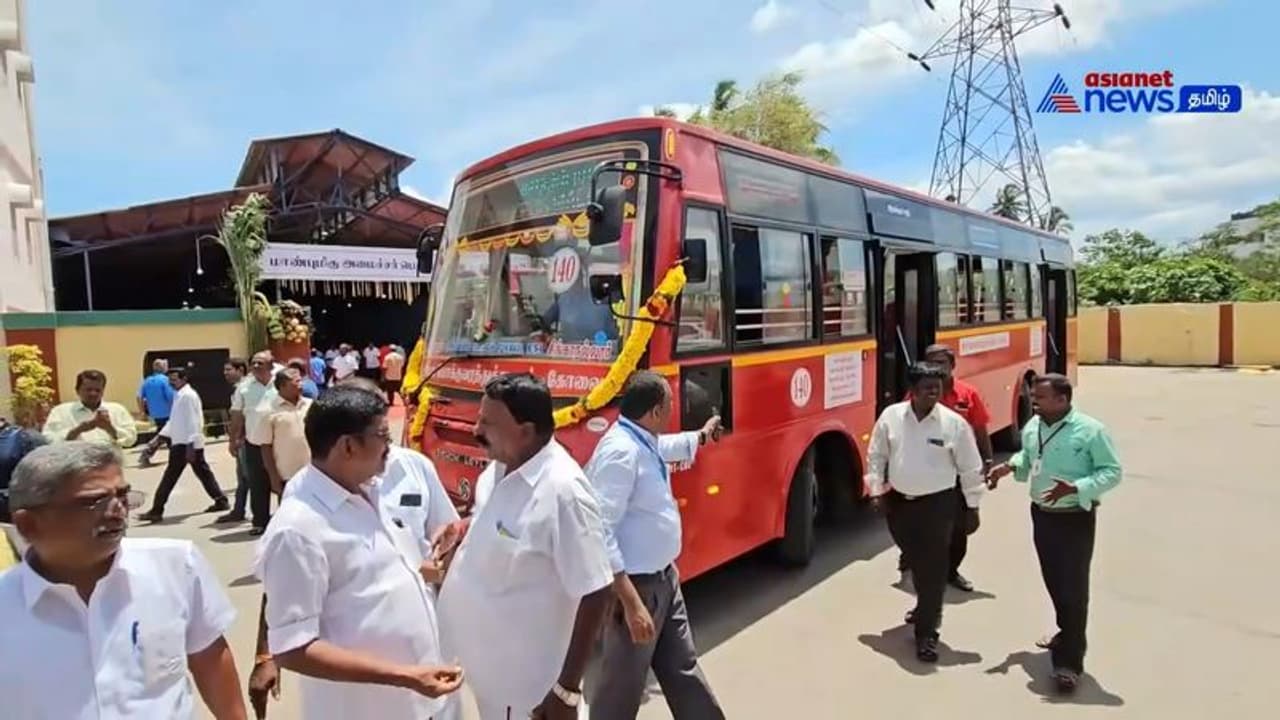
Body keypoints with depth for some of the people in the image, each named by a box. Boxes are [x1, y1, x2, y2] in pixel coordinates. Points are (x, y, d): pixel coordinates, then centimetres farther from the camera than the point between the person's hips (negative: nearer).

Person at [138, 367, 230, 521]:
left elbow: (193, 422, -20)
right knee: (203, 472, 12)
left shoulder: (188, 395, -15)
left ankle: (156, 511, 2)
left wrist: (190, 446, -23)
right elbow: (174, 420, 24)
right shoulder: (179, 395, 16)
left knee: (170, 477, -4)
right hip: (182, 442, 10)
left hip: (186, 443, -10)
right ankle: (221, 500, 17)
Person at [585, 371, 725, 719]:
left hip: (665, 577, 9)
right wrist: (631, 602, -30)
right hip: (637, 585, -9)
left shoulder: (647, 441, 4)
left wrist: (703, 435, 47)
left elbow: (670, 446, 30)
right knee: (623, 685, 7)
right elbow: (601, 532, -30)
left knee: (683, 668, 23)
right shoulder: (621, 451, -27)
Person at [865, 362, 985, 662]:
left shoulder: (954, 423, -10)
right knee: (914, 561, 19)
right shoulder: (890, 416, -5)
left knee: (933, 567, -2)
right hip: (898, 500, 3)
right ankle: (927, 608, 45)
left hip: (937, 503, -3)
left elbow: (970, 469, -3)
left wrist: (972, 507, 0)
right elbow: (876, 455, 4)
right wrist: (876, 491, 3)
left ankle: (926, 633, 8)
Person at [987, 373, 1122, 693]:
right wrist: (1011, 465, -2)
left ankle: (1069, 661, 5)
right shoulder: (1031, 427, 2)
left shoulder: (1091, 430, -16)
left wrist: (1075, 488, -26)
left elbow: (1112, 472, -13)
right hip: (1041, 514, 6)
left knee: (1073, 587, -3)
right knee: (1053, 582, 19)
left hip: (1076, 519, -6)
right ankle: (1067, 634, 41)